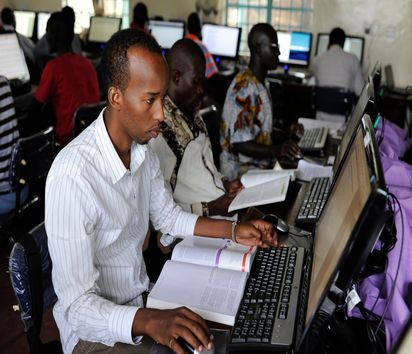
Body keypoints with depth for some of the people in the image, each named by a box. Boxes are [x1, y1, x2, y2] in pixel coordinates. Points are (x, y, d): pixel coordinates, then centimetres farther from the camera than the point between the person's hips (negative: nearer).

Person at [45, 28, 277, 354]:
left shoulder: (142, 150, -4)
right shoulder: (72, 177, -30)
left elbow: (168, 217, 12)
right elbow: (77, 305, -27)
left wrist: (234, 231, 1)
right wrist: (149, 321, -42)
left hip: (141, 300, 7)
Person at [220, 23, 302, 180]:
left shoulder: (259, 85, 12)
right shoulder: (243, 89, -19)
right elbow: (239, 143, -23)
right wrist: (276, 150, -33)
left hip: (260, 164, 9)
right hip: (241, 170, -9)